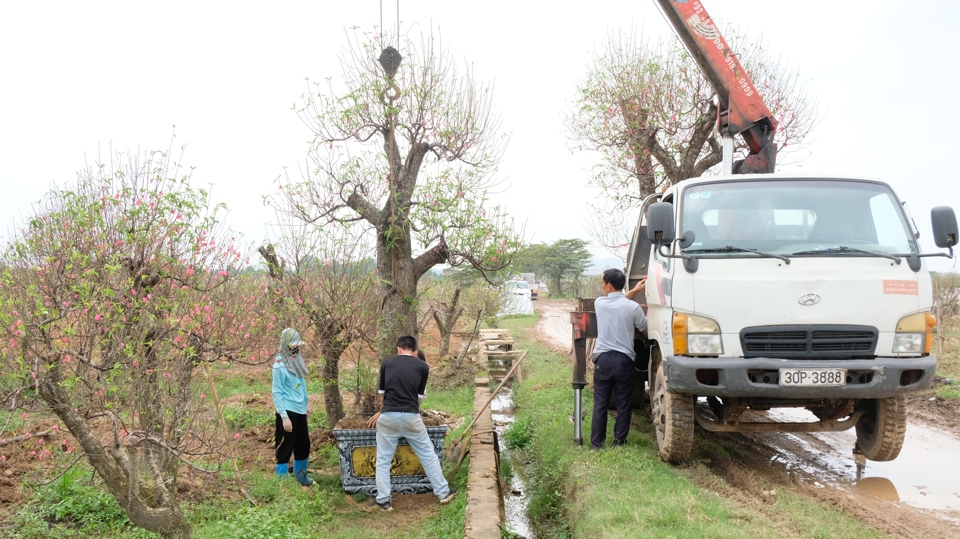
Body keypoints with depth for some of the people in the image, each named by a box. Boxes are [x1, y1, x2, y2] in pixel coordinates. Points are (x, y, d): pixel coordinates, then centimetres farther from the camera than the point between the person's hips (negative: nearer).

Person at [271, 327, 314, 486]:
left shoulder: (297, 360, 9)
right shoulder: (280, 366, -14)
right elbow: (277, 393, -15)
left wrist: (306, 404, 18)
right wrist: (284, 416, -18)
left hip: (300, 410, 8)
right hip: (288, 411, -8)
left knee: (304, 444, 18)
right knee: (285, 448, -1)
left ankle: (301, 476, 35)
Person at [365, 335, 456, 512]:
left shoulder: (387, 363, 10)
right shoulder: (422, 366, 6)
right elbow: (419, 396, 12)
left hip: (388, 417, 0)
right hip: (411, 417, 0)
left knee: (383, 460, 11)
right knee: (428, 455, 13)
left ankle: (383, 501, 12)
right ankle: (443, 493, 21)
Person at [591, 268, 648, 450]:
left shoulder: (599, 303, -2)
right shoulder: (633, 307, -9)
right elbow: (644, 327, 7)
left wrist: (635, 290, 21)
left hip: (603, 359, 1)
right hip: (624, 360, -1)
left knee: (600, 404, 7)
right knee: (623, 404, 9)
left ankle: (597, 443, 10)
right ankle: (619, 441, 12)